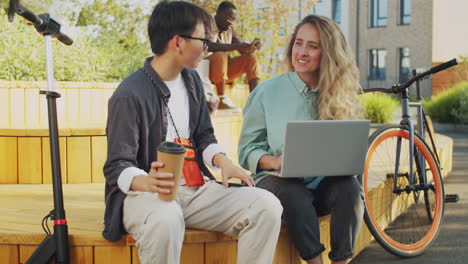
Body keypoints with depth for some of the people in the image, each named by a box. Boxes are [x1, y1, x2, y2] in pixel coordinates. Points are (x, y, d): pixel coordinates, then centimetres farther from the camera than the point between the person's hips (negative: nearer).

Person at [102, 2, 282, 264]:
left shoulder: (192, 80, 9)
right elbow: (118, 167, -15)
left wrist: (223, 161, -6)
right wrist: (148, 182, -38)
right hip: (145, 193, -6)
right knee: (165, 219, -42)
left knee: (266, 206, -15)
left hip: (195, 189, 7)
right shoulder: (130, 95, -14)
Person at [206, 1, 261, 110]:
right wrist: (235, 46, -37)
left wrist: (252, 47, -17)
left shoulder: (229, 30, 8)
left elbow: (244, 50, 7)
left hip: (223, 70, 7)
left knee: (251, 57, -6)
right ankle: (222, 99, -31)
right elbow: (208, 46, -32)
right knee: (220, 55, -34)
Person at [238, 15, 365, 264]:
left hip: (322, 182, 2)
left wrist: (337, 163, -15)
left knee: (350, 185, -29)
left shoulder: (339, 95, 7)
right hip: (276, 180, -2)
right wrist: (273, 162, -18)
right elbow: (247, 147, 3)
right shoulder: (268, 91, 1)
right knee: (292, 191, -35)